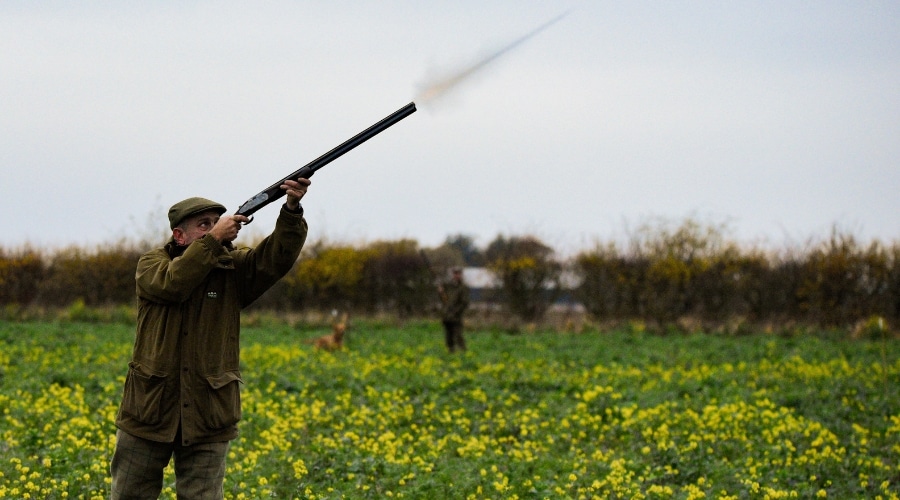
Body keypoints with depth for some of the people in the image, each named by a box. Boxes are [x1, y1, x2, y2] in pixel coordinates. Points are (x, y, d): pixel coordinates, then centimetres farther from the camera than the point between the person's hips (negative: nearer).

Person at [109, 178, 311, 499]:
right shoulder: (151, 265, 1)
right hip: (150, 412, 0)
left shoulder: (233, 270, 3)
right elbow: (173, 284, -21)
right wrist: (214, 240, -22)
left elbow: (278, 258, -14)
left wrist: (292, 209, -30)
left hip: (208, 419, 0)